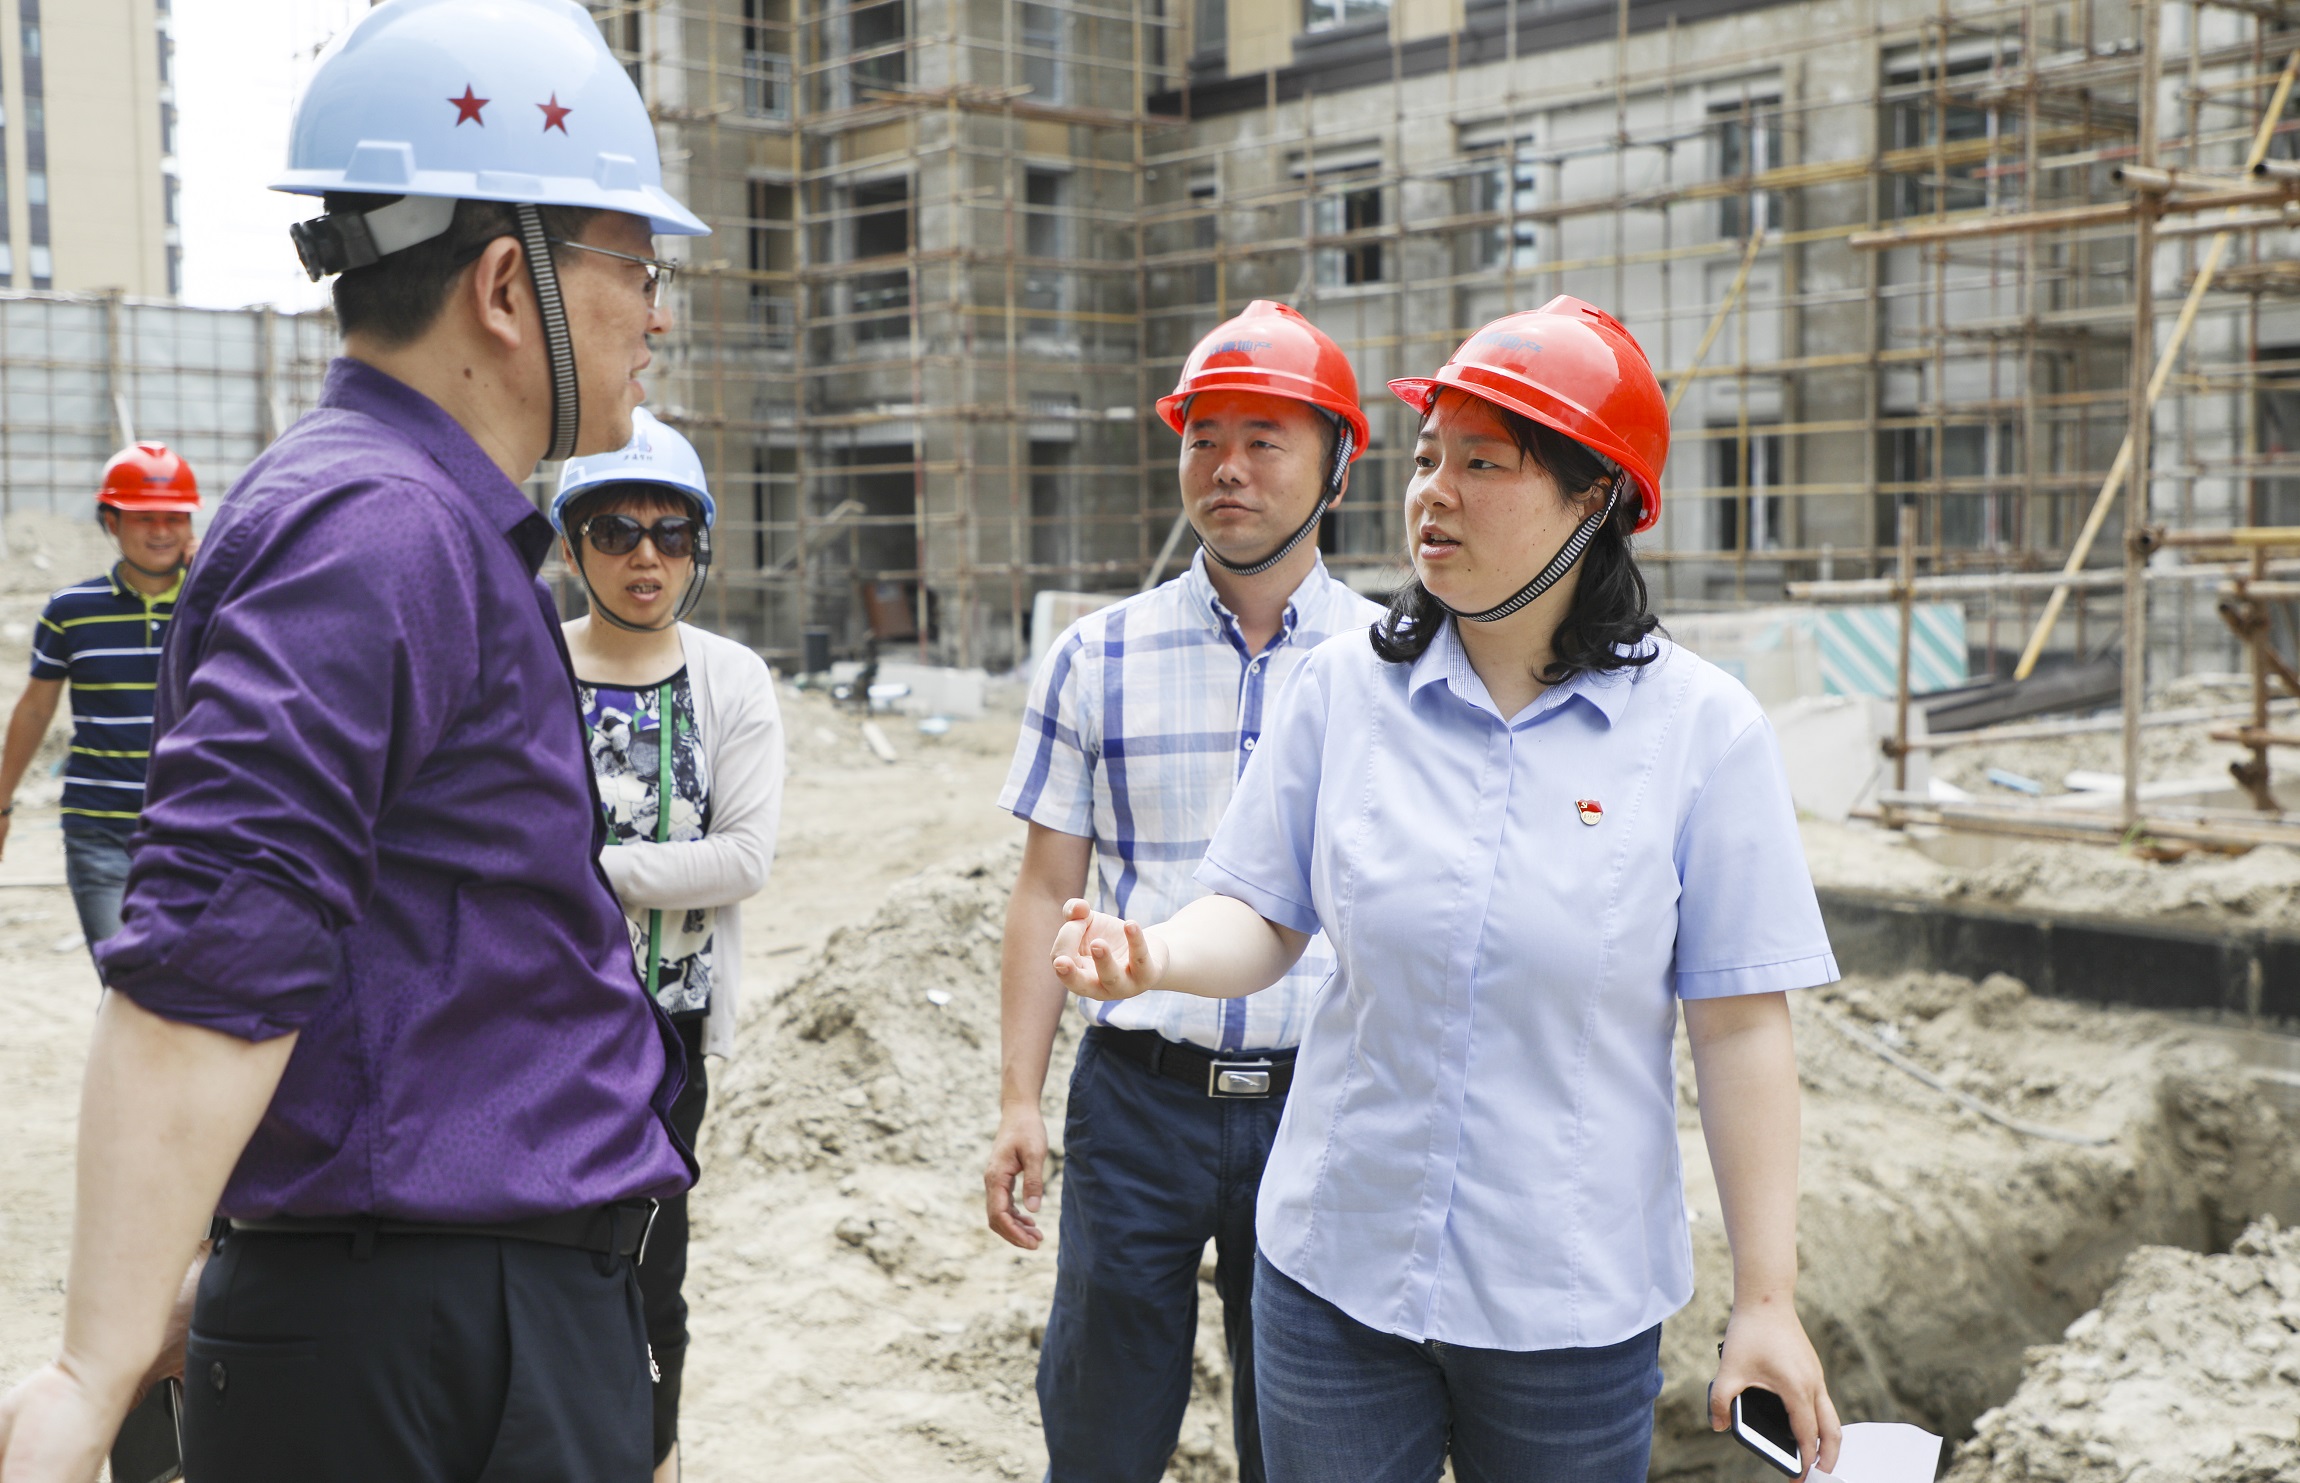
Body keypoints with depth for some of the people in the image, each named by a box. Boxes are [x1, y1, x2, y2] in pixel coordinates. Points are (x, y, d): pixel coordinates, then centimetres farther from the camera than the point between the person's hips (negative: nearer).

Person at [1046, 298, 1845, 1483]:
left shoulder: (1699, 728, -8)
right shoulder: (1343, 689, -1)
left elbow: (1739, 1025, -7)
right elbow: (1264, 920, 3)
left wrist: (1766, 1297, -6)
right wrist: (1153, 958, -20)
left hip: (1574, 1300, -2)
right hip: (1337, 1265, 2)